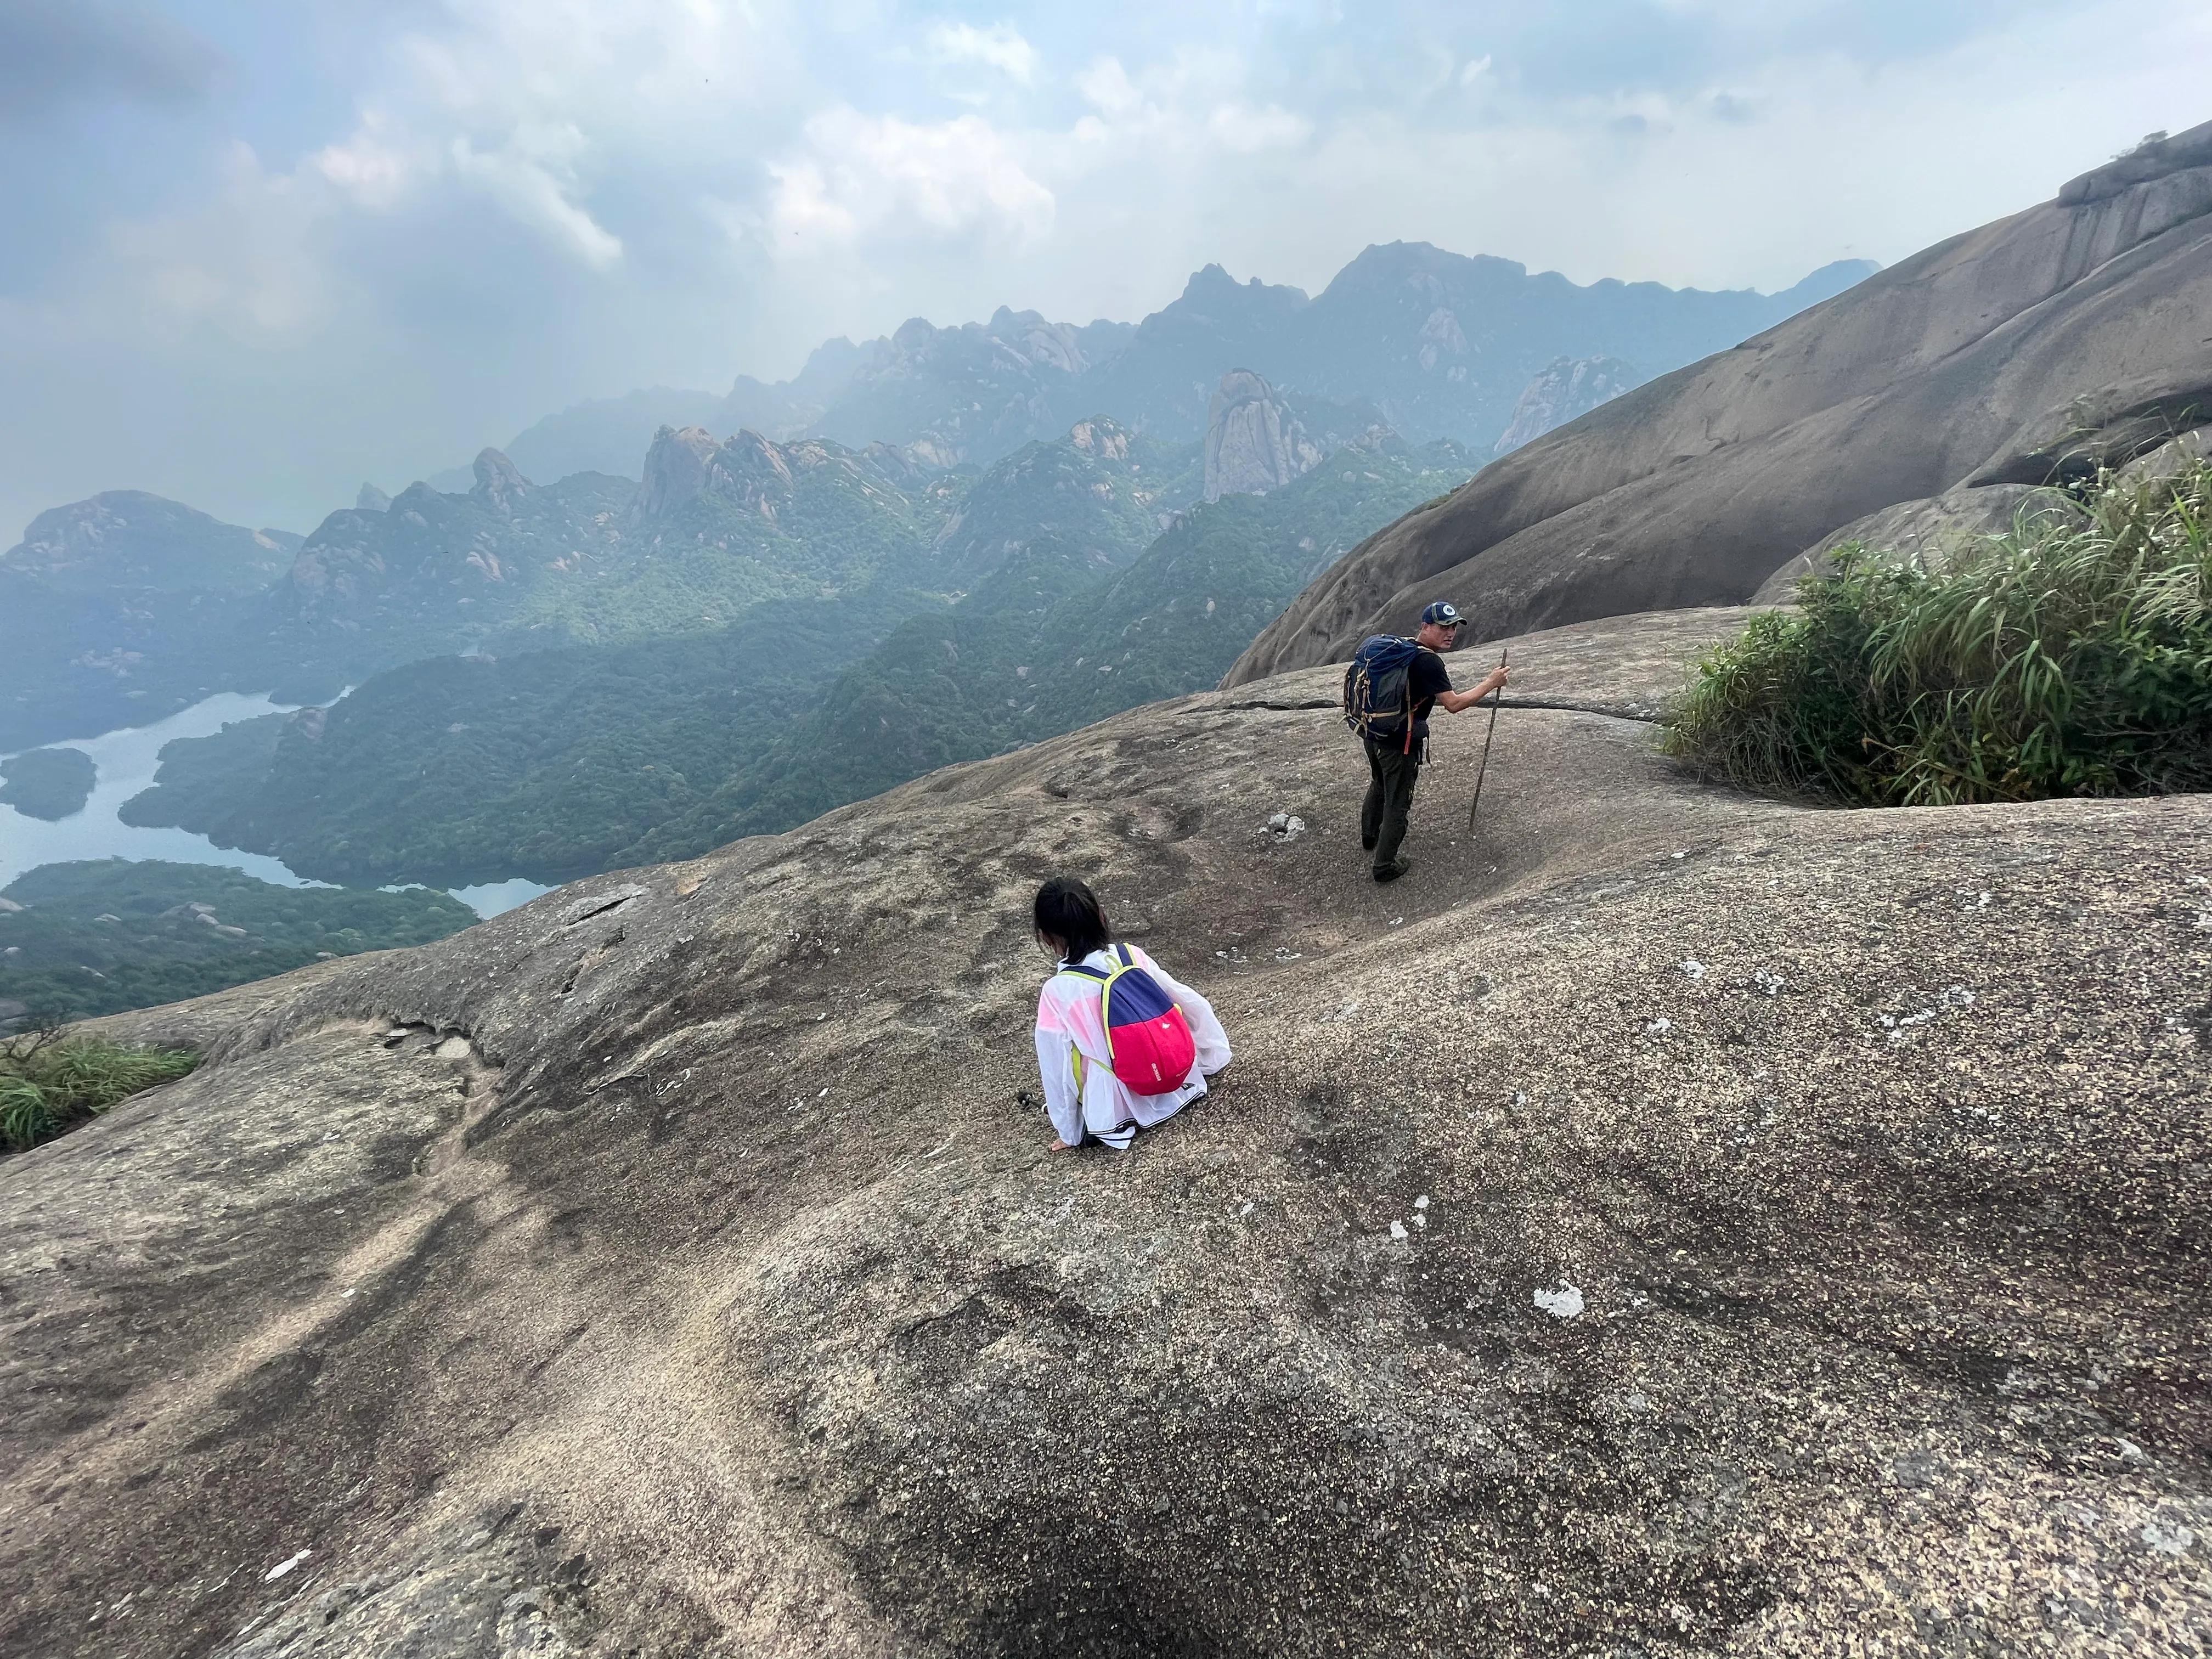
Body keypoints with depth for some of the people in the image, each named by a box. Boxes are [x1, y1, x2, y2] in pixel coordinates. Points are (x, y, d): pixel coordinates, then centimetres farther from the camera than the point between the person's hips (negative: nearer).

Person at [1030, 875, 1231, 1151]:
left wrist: (1070, 1134, 3)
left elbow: (1056, 1068, -12)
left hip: (1120, 1111, -3)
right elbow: (1191, 1003, 3)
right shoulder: (1132, 956, -8)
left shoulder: (1057, 993, -19)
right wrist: (1215, 1057, 19)